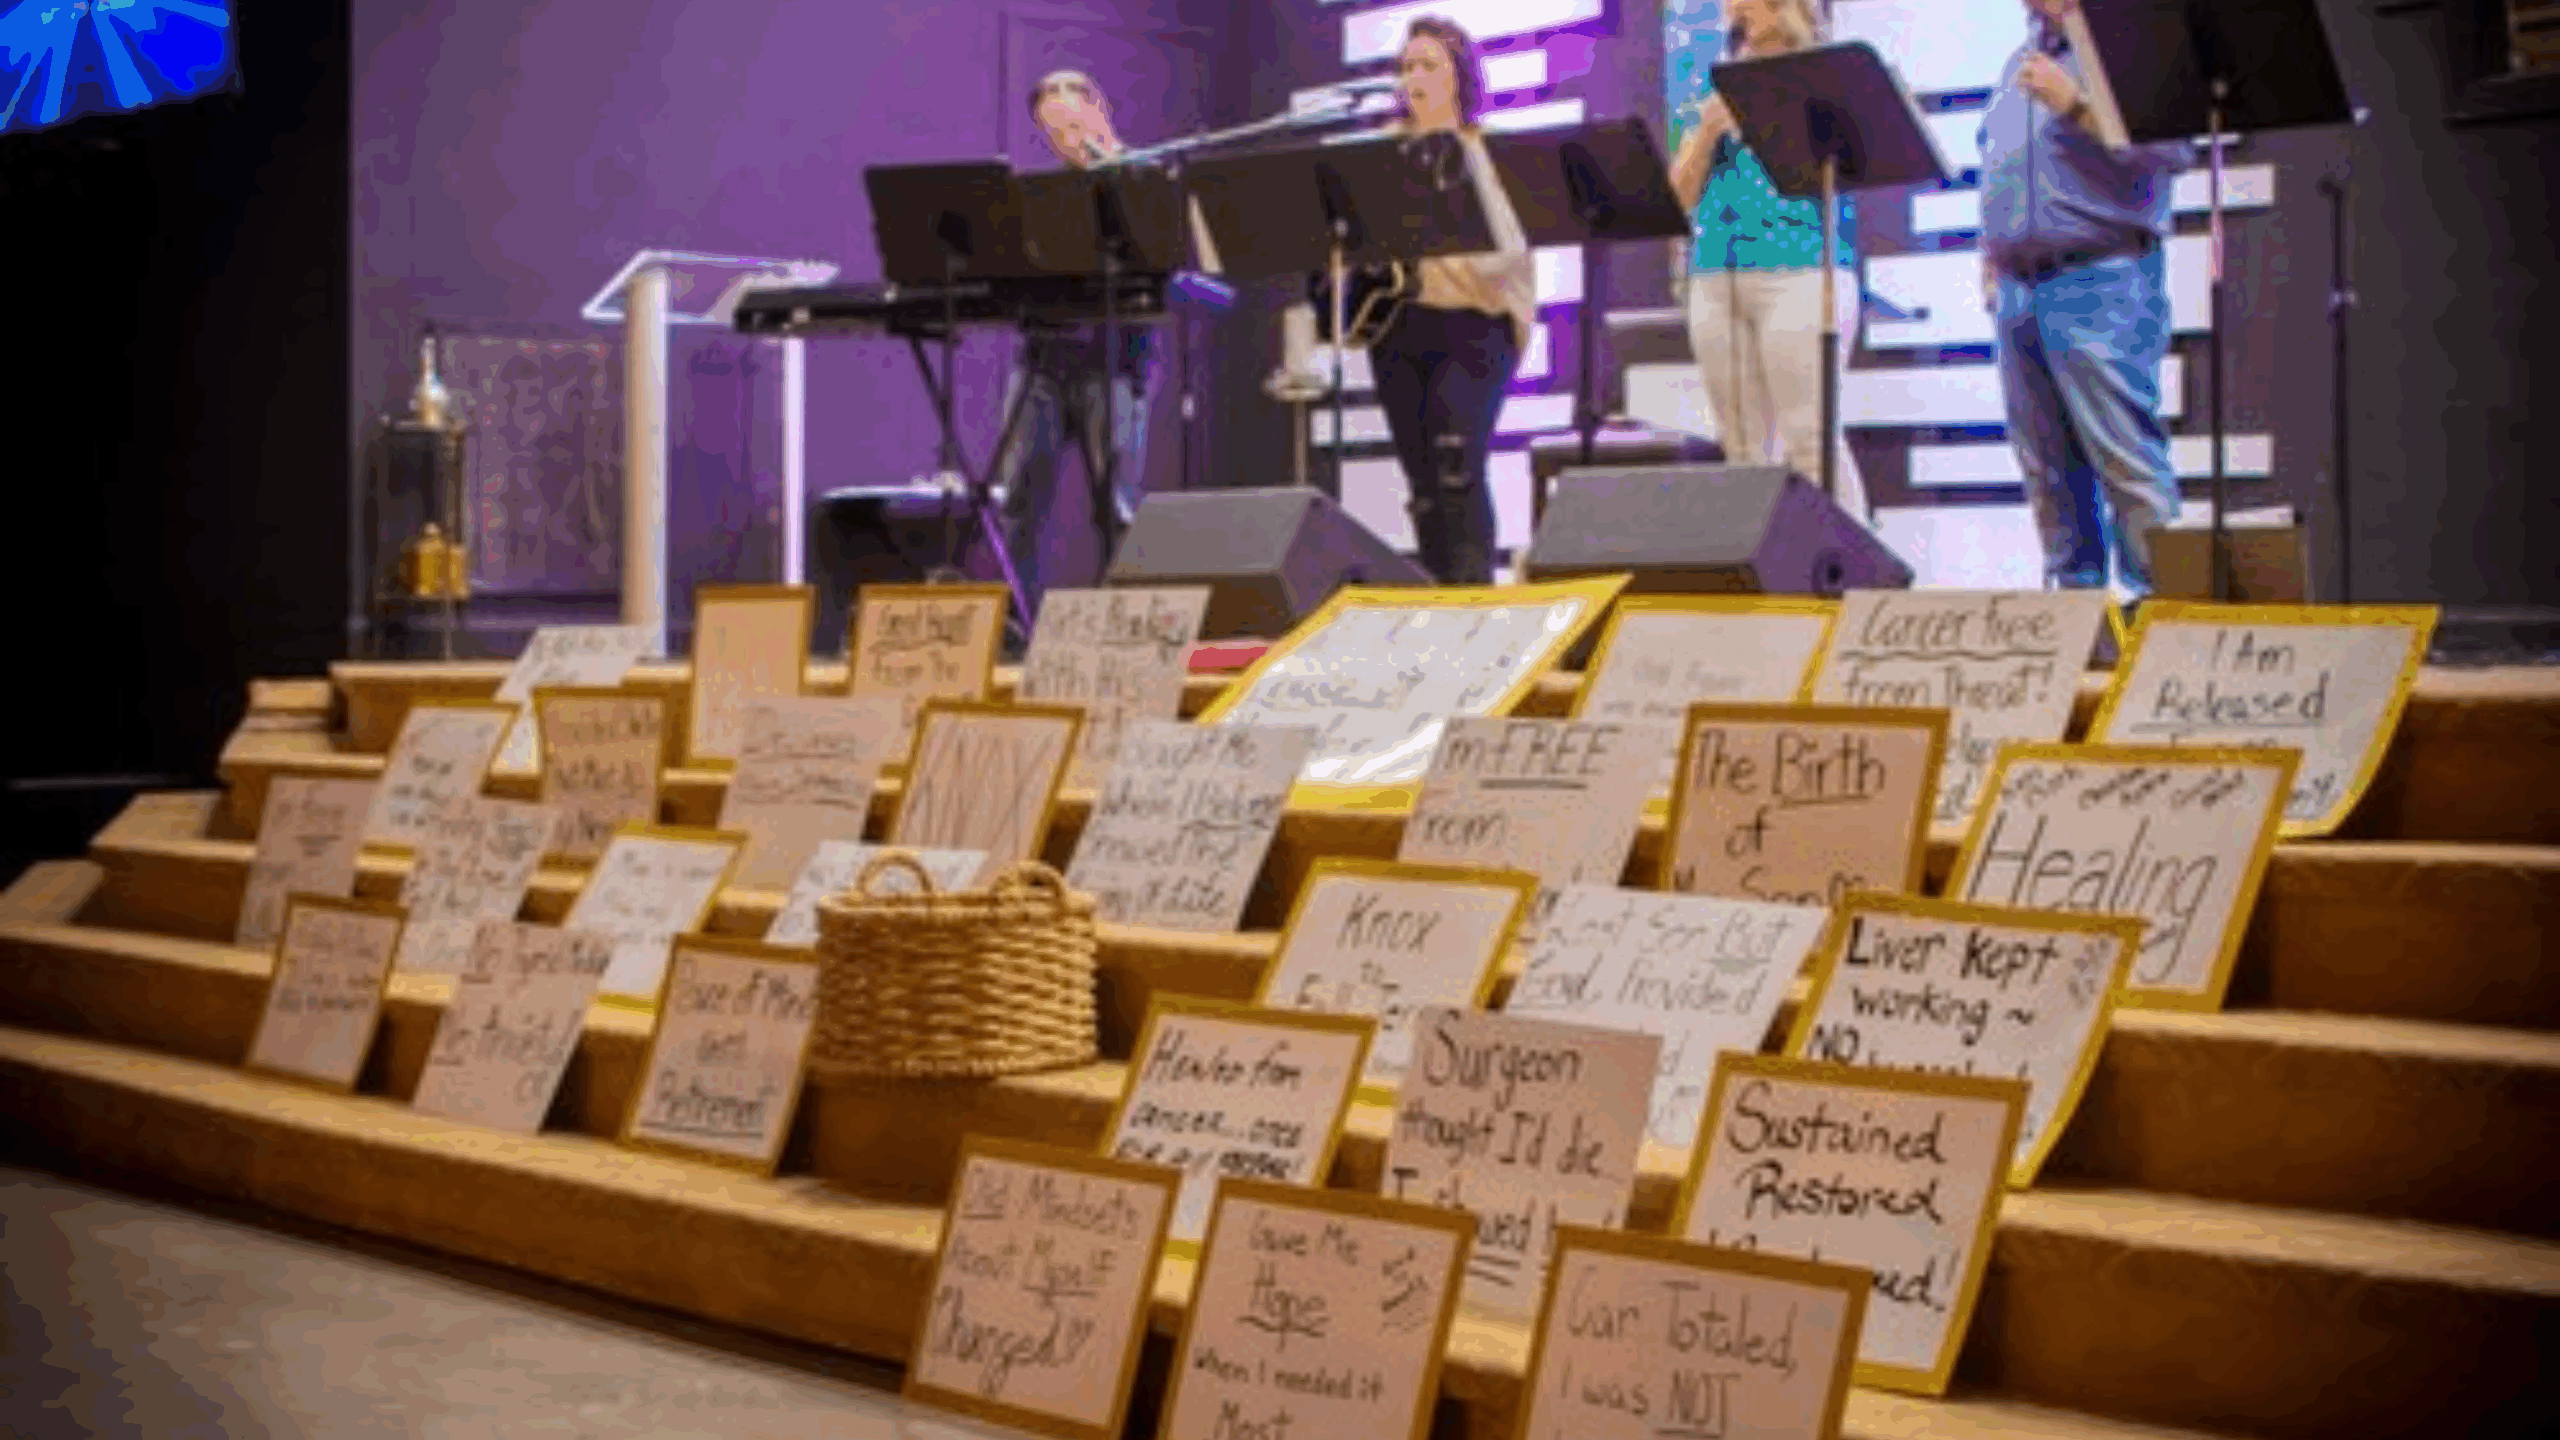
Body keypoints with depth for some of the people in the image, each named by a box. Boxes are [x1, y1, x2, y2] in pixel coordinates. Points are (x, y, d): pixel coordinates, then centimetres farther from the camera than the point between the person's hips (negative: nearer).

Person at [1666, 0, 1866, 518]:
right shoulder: (1711, 103, 21)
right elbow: (1682, 194, 15)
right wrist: (1707, 131, -2)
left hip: (1800, 270, -5)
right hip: (1716, 279, 5)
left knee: (1811, 440, -12)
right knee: (1744, 449, 2)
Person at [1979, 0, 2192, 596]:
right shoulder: (2020, 64, 21)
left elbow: (2175, 146, -16)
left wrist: (2076, 105, -18)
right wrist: (1990, 257, 20)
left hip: (2101, 283, -7)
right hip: (2018, 289, 7)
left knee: (2127, 456, -11)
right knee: (2047, 466, 7)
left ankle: (2156, 588, -10)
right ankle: (2074, 587, 12)